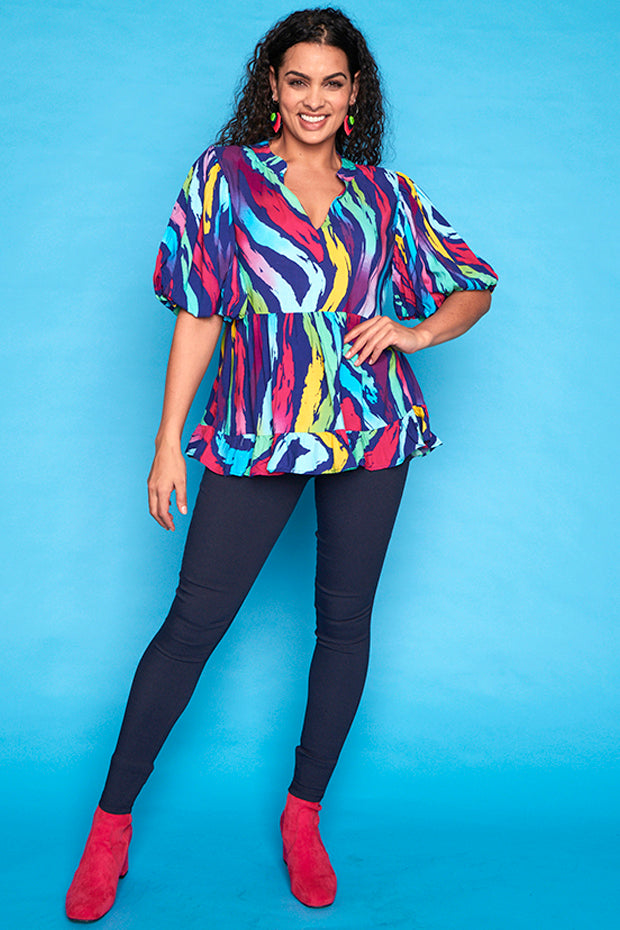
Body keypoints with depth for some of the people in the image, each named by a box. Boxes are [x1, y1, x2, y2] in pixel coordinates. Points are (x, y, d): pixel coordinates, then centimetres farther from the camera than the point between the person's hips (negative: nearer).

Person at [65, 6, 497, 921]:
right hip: (259, 433, -2)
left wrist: (416, 332, -3)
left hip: (372, 431, 3)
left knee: (346, 619, 7)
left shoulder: (385, 193, 11)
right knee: (194, 620, -2)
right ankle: (112, 822, 13)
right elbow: (198, 314, 2)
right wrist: (169, 440, -2)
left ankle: (304, 813, 25)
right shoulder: (225, 176, 7)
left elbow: (475, 287, 17)